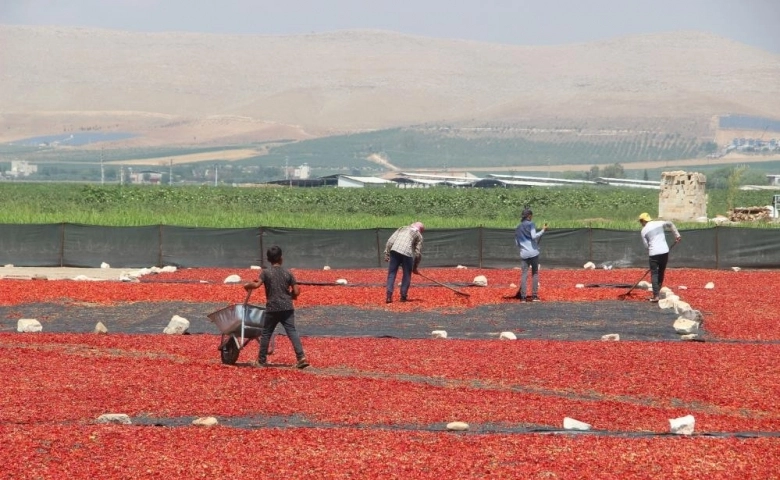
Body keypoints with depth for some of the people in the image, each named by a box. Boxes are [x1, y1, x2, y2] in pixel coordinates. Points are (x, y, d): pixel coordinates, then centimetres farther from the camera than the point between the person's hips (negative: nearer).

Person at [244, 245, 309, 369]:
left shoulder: (265, 272, -3)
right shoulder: (288, 273, 4)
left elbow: (256, 284, -18)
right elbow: (296, 292, 2)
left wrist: (247, 286, 3)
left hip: (272, 308, -2)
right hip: (287, 308, 2)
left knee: (266, 333, 11)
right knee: (292, 332, -2)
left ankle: (262, 360, 17)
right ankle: (301, 357, -16)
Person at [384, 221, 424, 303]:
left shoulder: (402, 228, 26)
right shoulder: (418, 235, 17)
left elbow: (390, 241, 13)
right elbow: (418, 253, 12)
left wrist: (386, 253, 13)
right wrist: (415, 267, 19)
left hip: (394, 251, 2)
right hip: (407, 253, -2)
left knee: (391, 274, 6)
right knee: (406, 275, 13)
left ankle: (389, 296, -4)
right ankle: (403, 296, 13)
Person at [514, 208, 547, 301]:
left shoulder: (518, 228, 14)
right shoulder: (531, 224, -2)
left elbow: (517, 243, 15)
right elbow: (534, 236, -15)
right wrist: (542, 231, -9)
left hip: (523, 254, 4)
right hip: (533, 252, -4)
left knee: (524, 274, 2)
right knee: (535, 273, 5)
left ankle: (523, 296, -6)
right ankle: (534, 296, 2)